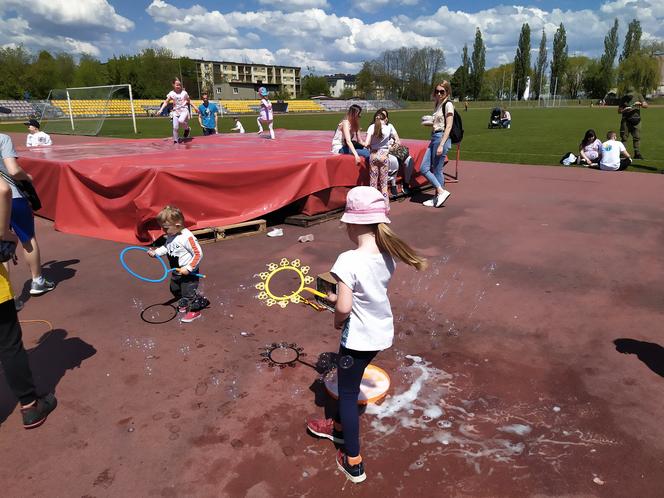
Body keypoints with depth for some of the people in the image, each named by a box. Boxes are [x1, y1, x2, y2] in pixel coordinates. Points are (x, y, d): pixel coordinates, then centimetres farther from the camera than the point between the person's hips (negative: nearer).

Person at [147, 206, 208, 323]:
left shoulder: (187, 237, -30)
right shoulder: (170, 236, -4)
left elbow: (198, 254, -27)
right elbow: (166, 247, 16)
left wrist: (188, 268, -25)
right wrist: (156, 252, -1)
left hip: (189, 273, -9)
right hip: (176, 272, 9)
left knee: (188, 291, 2)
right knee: (174, 289, 23)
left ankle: (194, 310, 23)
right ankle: (185, 303, 47)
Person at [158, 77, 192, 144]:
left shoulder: (184, 92, 3)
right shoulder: (171, 93, 2)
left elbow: (189, 101, 18)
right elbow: (166, 102, 0)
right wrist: (161, 109, -11)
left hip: (184, 110, -2)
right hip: (176, 111, 2)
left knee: (181, 121, -33)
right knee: (175, 127, -6)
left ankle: (187, 129, -2)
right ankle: (176, 141, 8)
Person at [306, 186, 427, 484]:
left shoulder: (348, 260, -28)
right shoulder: (388, 254, -6)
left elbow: (344, 307, -31)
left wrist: (337, 319, -9)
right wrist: (340, 296, 13)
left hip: (358, 338, -7)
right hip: (382, 333, 7)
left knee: (348, 393, 13)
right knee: (349, 384, 28)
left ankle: (353, 463, 27)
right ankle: (339, 427, 51)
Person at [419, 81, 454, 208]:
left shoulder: (448, 104, -9)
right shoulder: (438, 104, 16)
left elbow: (448, 126, -16)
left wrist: (441, 145, -21)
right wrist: (428, 123, 12)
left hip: (442, 137, -9)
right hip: (434, 137, 9)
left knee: (437, 170, -3)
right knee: (424, 168, 5)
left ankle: (438, 196, 8)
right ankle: (441, 192, 9)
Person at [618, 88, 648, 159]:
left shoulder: (638, 96, 6)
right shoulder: (623, 98, 5)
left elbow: (646, 106, 2)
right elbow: (619, 110, 4)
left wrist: (640, 104, -18)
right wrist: (624, 110, -17)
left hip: (636, 120, 1)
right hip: (625, 120, -1)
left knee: (637, 137, 0)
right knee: (624, 137, -2)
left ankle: (637, 154, 3)